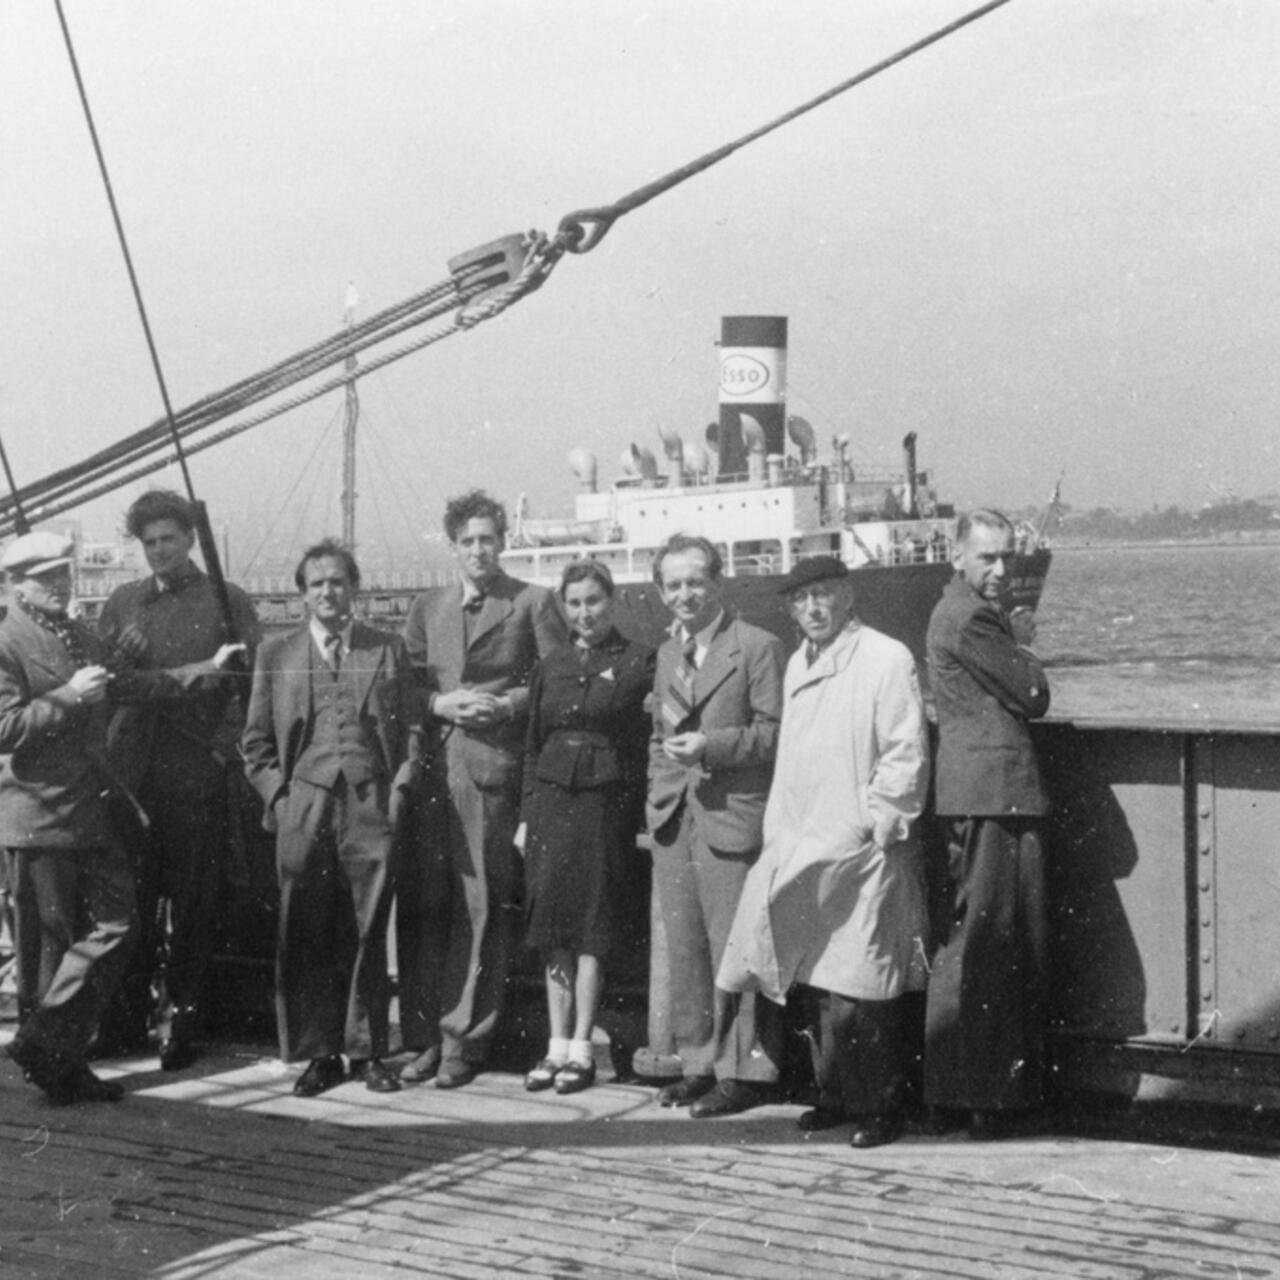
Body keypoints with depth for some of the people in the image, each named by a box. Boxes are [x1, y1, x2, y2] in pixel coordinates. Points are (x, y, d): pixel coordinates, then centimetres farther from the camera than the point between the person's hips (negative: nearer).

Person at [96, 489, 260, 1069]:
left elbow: (250, 683, -2)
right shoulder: (122, 602, 15)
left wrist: (223, 747, -11)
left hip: (197, 775, -3)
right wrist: (118, 657, -7)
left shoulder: (227, 602, 3)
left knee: (190, 910, 1)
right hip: (132, 771, 3)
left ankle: (183, 1023, 8)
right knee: (130, 904, 5)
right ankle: (125, 1018, 13)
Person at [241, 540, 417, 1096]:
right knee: (307, 938, -1)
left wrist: (399, 790, 0)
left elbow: (412, 731, 12)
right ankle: (319, 1054, 7)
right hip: (303, 807, 1)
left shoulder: (389, 650, 12)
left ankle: (367, 1051, 9)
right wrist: (280, 796, 2)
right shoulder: (276, 654, 13)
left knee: (368, 935, 1)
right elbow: (256, 742, 13)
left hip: (372, 806, 0)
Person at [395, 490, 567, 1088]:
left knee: (482, 909, -2)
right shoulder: (426, 607, 17)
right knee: (422, 905, 2)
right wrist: (438, 705, -4)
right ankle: (424, 1037, 10)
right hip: (430, 766, 3)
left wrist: (505, 704, -11)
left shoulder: (532, 603, 5)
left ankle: (463, 1040, 5)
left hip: (492, 769, -3)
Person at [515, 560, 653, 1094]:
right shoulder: (551, 666, 13)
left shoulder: (638, 661, 0)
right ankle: (557, 1045, 10)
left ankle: (580, 1049, 4)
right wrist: (526, 815, 10)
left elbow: (648, 740, -4)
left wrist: (642, 814, -13)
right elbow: (533, 745, 15)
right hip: (552, 800, 4)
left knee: (592, 928, -2)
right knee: (552, 927, 3)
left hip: (607, 804, -4)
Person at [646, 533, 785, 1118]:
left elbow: (774, 732, -8)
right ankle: (699, 1063, 19)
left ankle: (743, 1070, 4)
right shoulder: (667, 653, 18)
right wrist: (659, 791, 12)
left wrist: (711, 746, -18)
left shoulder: (758, 647, -4)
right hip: (674, 820, 7)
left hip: (731, 819, -7)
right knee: (684, 950, 10)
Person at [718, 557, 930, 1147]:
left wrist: (875, 824, -13)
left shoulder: (887, 659, -7)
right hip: (803, 853, 7)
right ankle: (835, 1095, 18)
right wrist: (779, 834, 14)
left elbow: (906, 755, -10)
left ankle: (880, 1106, 3)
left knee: (861, 988, -6)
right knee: (818, 985, 9)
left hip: (861, 850, -7)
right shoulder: (797, 666, 16)